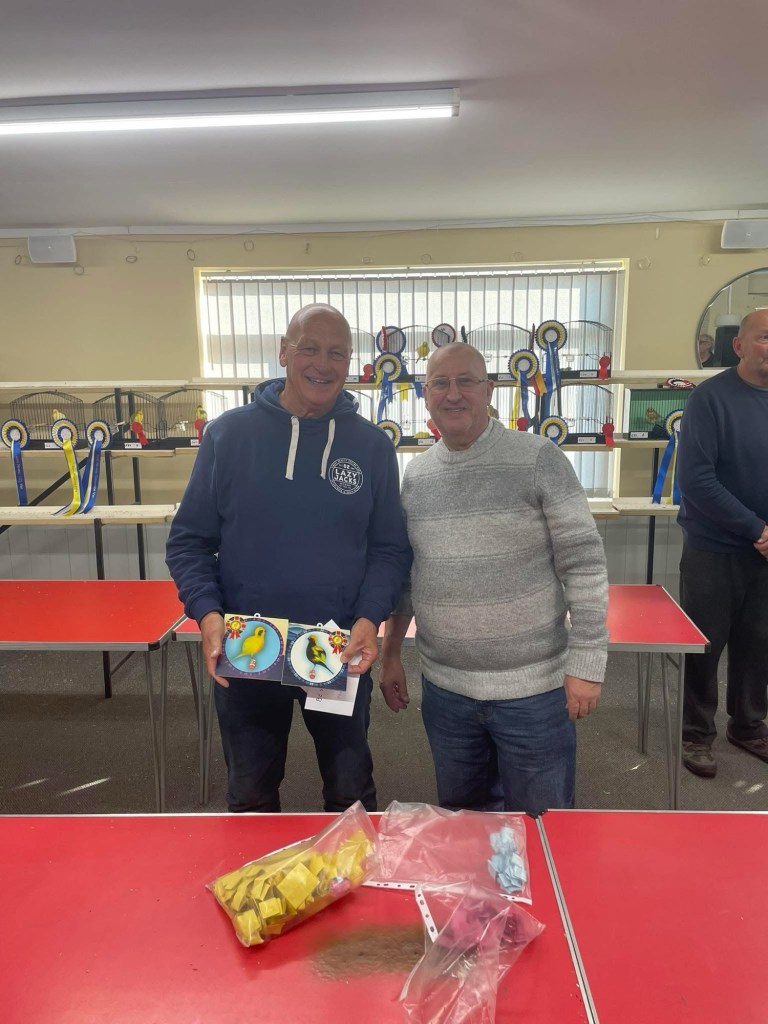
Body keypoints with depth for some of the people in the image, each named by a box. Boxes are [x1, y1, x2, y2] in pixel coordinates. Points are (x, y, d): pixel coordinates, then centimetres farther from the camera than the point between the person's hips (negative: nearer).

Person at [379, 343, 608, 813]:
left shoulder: (539, 459, -9)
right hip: (444, 689, 4)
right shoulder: (416, 474, 5)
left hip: (533, 689, -4)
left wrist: (586, 663, -13)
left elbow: (585, 563, -10)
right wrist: (391, 654, 13)